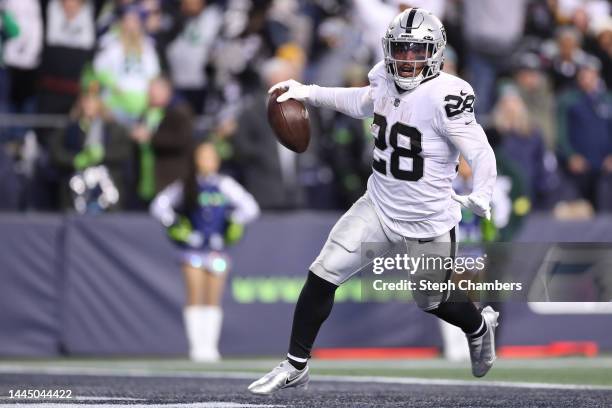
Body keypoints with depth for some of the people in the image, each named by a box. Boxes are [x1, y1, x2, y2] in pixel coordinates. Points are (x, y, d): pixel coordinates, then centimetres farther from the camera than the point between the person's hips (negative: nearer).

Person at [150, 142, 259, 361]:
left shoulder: (225, 185, 5)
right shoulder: (185, 187, 4)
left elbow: (250, 207, 6)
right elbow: (159, 205, 10)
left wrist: (233, 223, 0)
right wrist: (174, 225, 2)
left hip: (217, 249, 1)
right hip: (193, 249, -1)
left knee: (213, 300, 0)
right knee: (195, 298, -8)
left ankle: (210, 346, 3)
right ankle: (196, 346, -7)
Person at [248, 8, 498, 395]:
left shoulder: (446, 95, -24)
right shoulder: (385, 79, -4)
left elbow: (480, 151, -28)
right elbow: (362, 103, 21)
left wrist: (481, 195, -45)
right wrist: (308, 93, 19)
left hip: (428, 224, -5)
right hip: (378, 207, 5)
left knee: (435, 301, 16)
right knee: (322, 276, -4)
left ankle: (481, 326, 51)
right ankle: (296, 367, 11)